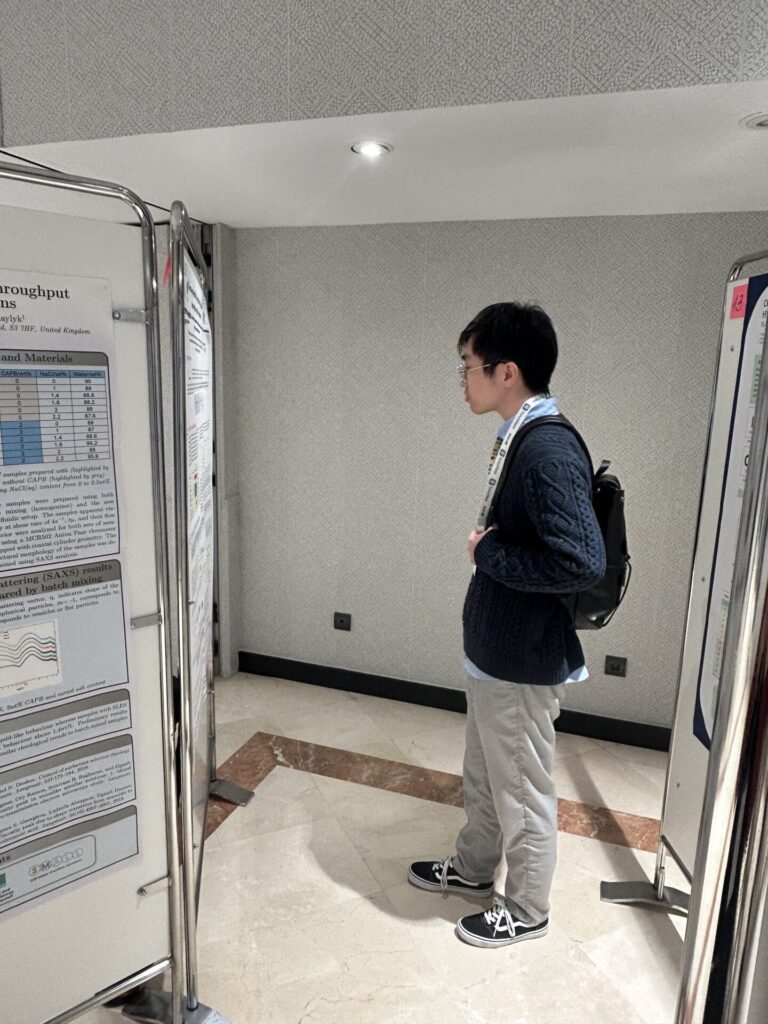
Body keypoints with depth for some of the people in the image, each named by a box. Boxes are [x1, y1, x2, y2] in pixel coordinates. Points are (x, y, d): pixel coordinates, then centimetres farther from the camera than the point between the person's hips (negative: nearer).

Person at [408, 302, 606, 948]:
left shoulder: (549, 451, -25)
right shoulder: (521, 439, 5)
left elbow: (583, 562, -32)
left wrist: (488, 552, -22)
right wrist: (489, 547, 3)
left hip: (524, 662, -9)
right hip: (493, 649, 9)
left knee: (522, 793, 13)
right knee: (483, 774, 27)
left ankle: (527, 911, 37)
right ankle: (473, 868, 49)